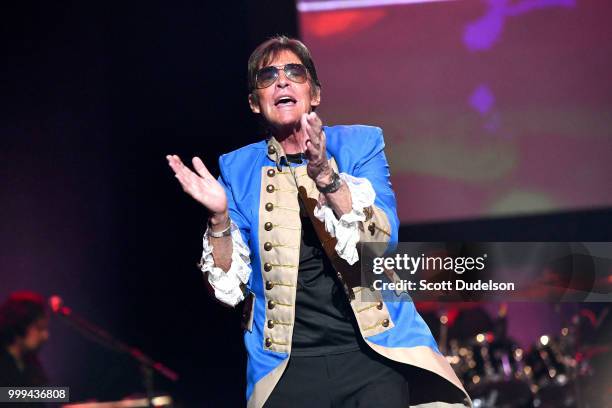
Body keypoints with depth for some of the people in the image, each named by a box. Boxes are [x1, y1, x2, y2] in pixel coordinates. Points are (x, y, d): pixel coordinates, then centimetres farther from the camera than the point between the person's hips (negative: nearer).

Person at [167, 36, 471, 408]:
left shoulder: (359, 144, 3)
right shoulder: (239, 168, 6)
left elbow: (382, 243, -10)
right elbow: (231, 288, 3)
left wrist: (326, 178, -23)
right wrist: (220, 216, -13)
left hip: (374, 353, -1)